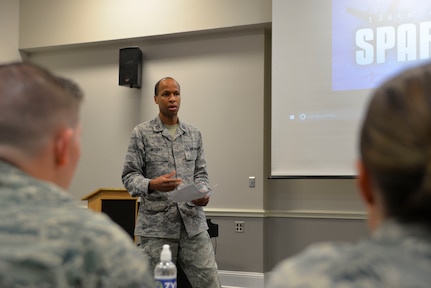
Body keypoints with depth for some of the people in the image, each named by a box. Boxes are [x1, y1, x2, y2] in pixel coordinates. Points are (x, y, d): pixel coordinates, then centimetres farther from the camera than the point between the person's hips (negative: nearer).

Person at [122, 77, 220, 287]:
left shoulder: (194, 134, 13)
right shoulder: (141, 133, 1)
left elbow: (200, 173, 13)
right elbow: (129, 176, -2)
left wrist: (203, 192, -9)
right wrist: (152, 185, -22)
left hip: (193, 222, 3)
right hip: (156, 225, -3)